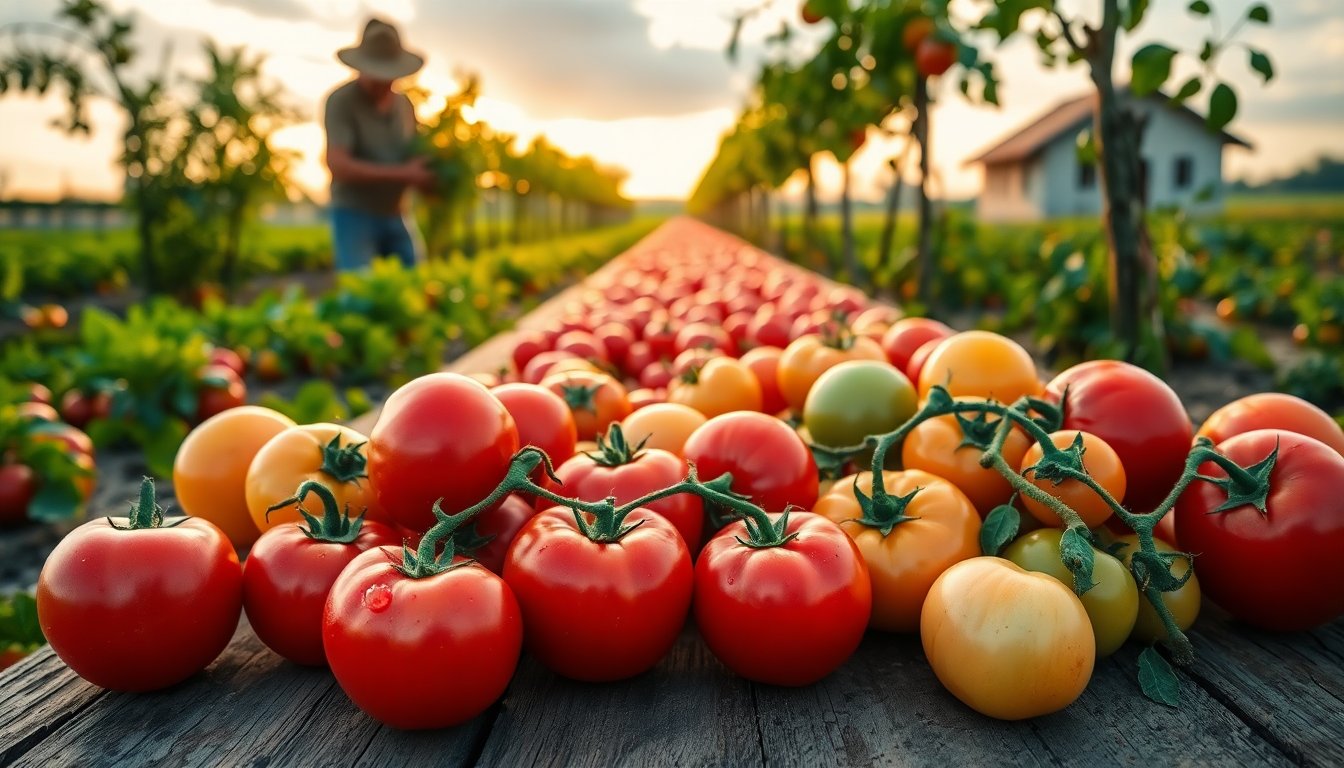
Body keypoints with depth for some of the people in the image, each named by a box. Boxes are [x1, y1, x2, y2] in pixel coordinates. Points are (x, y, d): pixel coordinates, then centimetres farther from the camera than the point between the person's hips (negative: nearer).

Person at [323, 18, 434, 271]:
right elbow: (338, 165, -20)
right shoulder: (341, 101, -10)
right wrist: (402, 174, -24)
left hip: (397, 215, 6)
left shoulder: (404, 104, 9)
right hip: (355, 214, -6)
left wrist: (430, 174, -6)